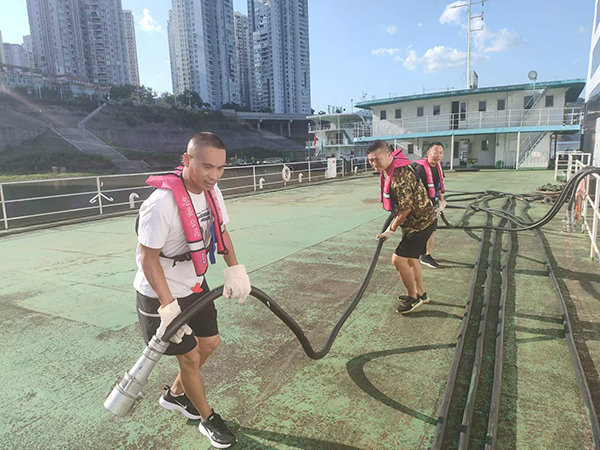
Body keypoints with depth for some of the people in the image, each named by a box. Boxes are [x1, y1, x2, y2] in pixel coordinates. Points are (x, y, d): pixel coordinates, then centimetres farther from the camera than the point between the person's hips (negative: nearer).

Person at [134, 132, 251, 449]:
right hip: (160, 294, -7)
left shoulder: (211, 191, -8)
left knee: (209, 342, 18)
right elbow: (148, 258, -25)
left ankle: (175, 395, 45)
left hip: (195, 285, 8)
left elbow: (221, 232, 4)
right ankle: (207, 418, 31)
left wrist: (235, 270, -10)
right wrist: (168, 307, -27)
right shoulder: (161, 202, -31)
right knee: (190, 356, 4)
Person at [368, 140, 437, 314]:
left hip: (421, 223, -10)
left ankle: (413, 298, 11)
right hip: (420, 221, 10)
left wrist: (391, 230, -14)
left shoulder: (400, 176, -30)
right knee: (410, 258, 20)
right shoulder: (388, 170, 3)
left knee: (398, 259, -8)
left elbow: (406, 208, -27)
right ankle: (421, 294, 38)